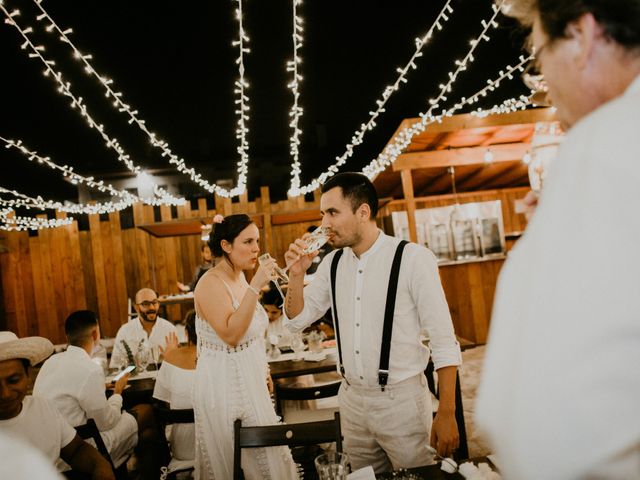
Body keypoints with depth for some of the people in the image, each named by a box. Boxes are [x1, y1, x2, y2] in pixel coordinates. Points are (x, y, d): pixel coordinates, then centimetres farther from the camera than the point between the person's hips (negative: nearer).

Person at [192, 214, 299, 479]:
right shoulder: (211, 283, -20)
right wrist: (255, 287, -33)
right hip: (224, 382, -8)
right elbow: (230, 335, -32)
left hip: (249, 378, 8)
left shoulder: (240, 276, 5)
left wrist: (262, 364, 18)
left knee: (264, 454, 18)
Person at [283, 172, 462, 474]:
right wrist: (296, 275, -8)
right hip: (352, 399, 5)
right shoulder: (332, 263, 3)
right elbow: (297, 321, 9)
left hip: (402, 400, -5)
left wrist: (446, 414, -15)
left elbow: (444, 341, -13)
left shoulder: (413, 259, -14)